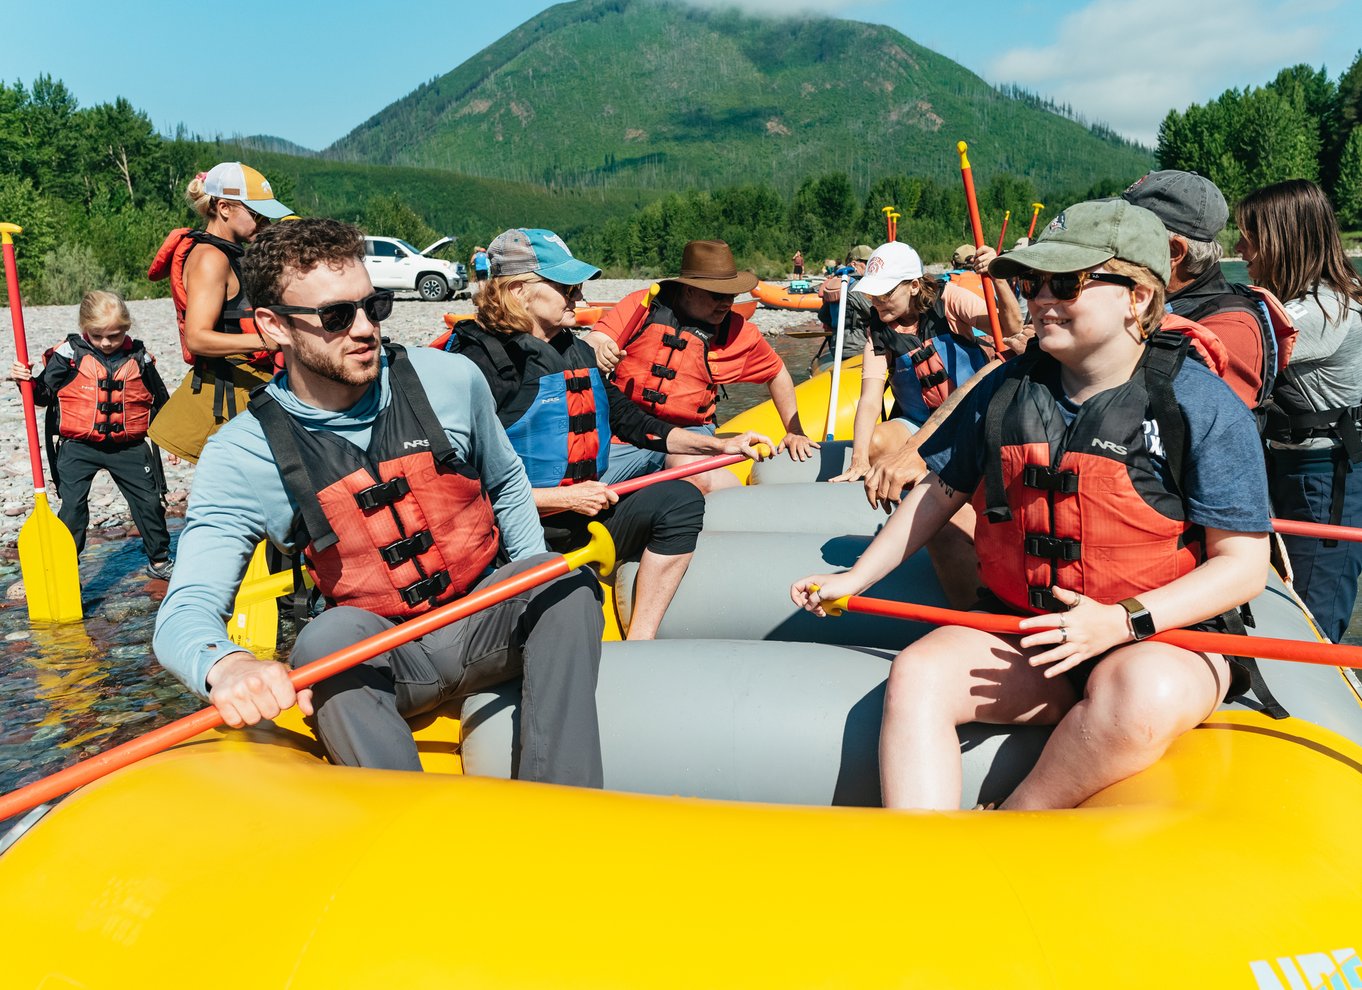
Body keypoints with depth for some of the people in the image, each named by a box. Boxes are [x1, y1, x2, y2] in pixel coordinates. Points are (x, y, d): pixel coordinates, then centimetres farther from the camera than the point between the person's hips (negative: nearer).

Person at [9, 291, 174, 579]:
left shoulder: (139, 358, 0)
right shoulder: (69, 354, -6)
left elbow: (160, 401, 12)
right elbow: (44, 393, 1)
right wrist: (26, 381, -20)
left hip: (128, 447, 2)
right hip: (79, 447, -2)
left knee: (149, 501, 5)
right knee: (73, 506, -5)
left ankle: (158, 560, 24)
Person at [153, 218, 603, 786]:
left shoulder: (450, 381, -4)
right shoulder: (243, 456, -10)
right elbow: (184, 613, -17)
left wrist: (537, 595, 3)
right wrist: (226, 665, -42)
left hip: (486, 626, 2)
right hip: (376, 661, -1)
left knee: (566, 585, -28)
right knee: (330, 639, -34)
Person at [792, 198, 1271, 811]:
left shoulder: (1204, 405, -7)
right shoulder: (1006, 389, 5)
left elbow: (1245, 564, -8)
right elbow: (941, 492, 16)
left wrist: (1122, 621, -21)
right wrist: (855, 578, 14)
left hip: (1167, 635, -3)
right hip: (1022, 630, 4)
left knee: (1140, 696, -36)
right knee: (916, 675, -23)